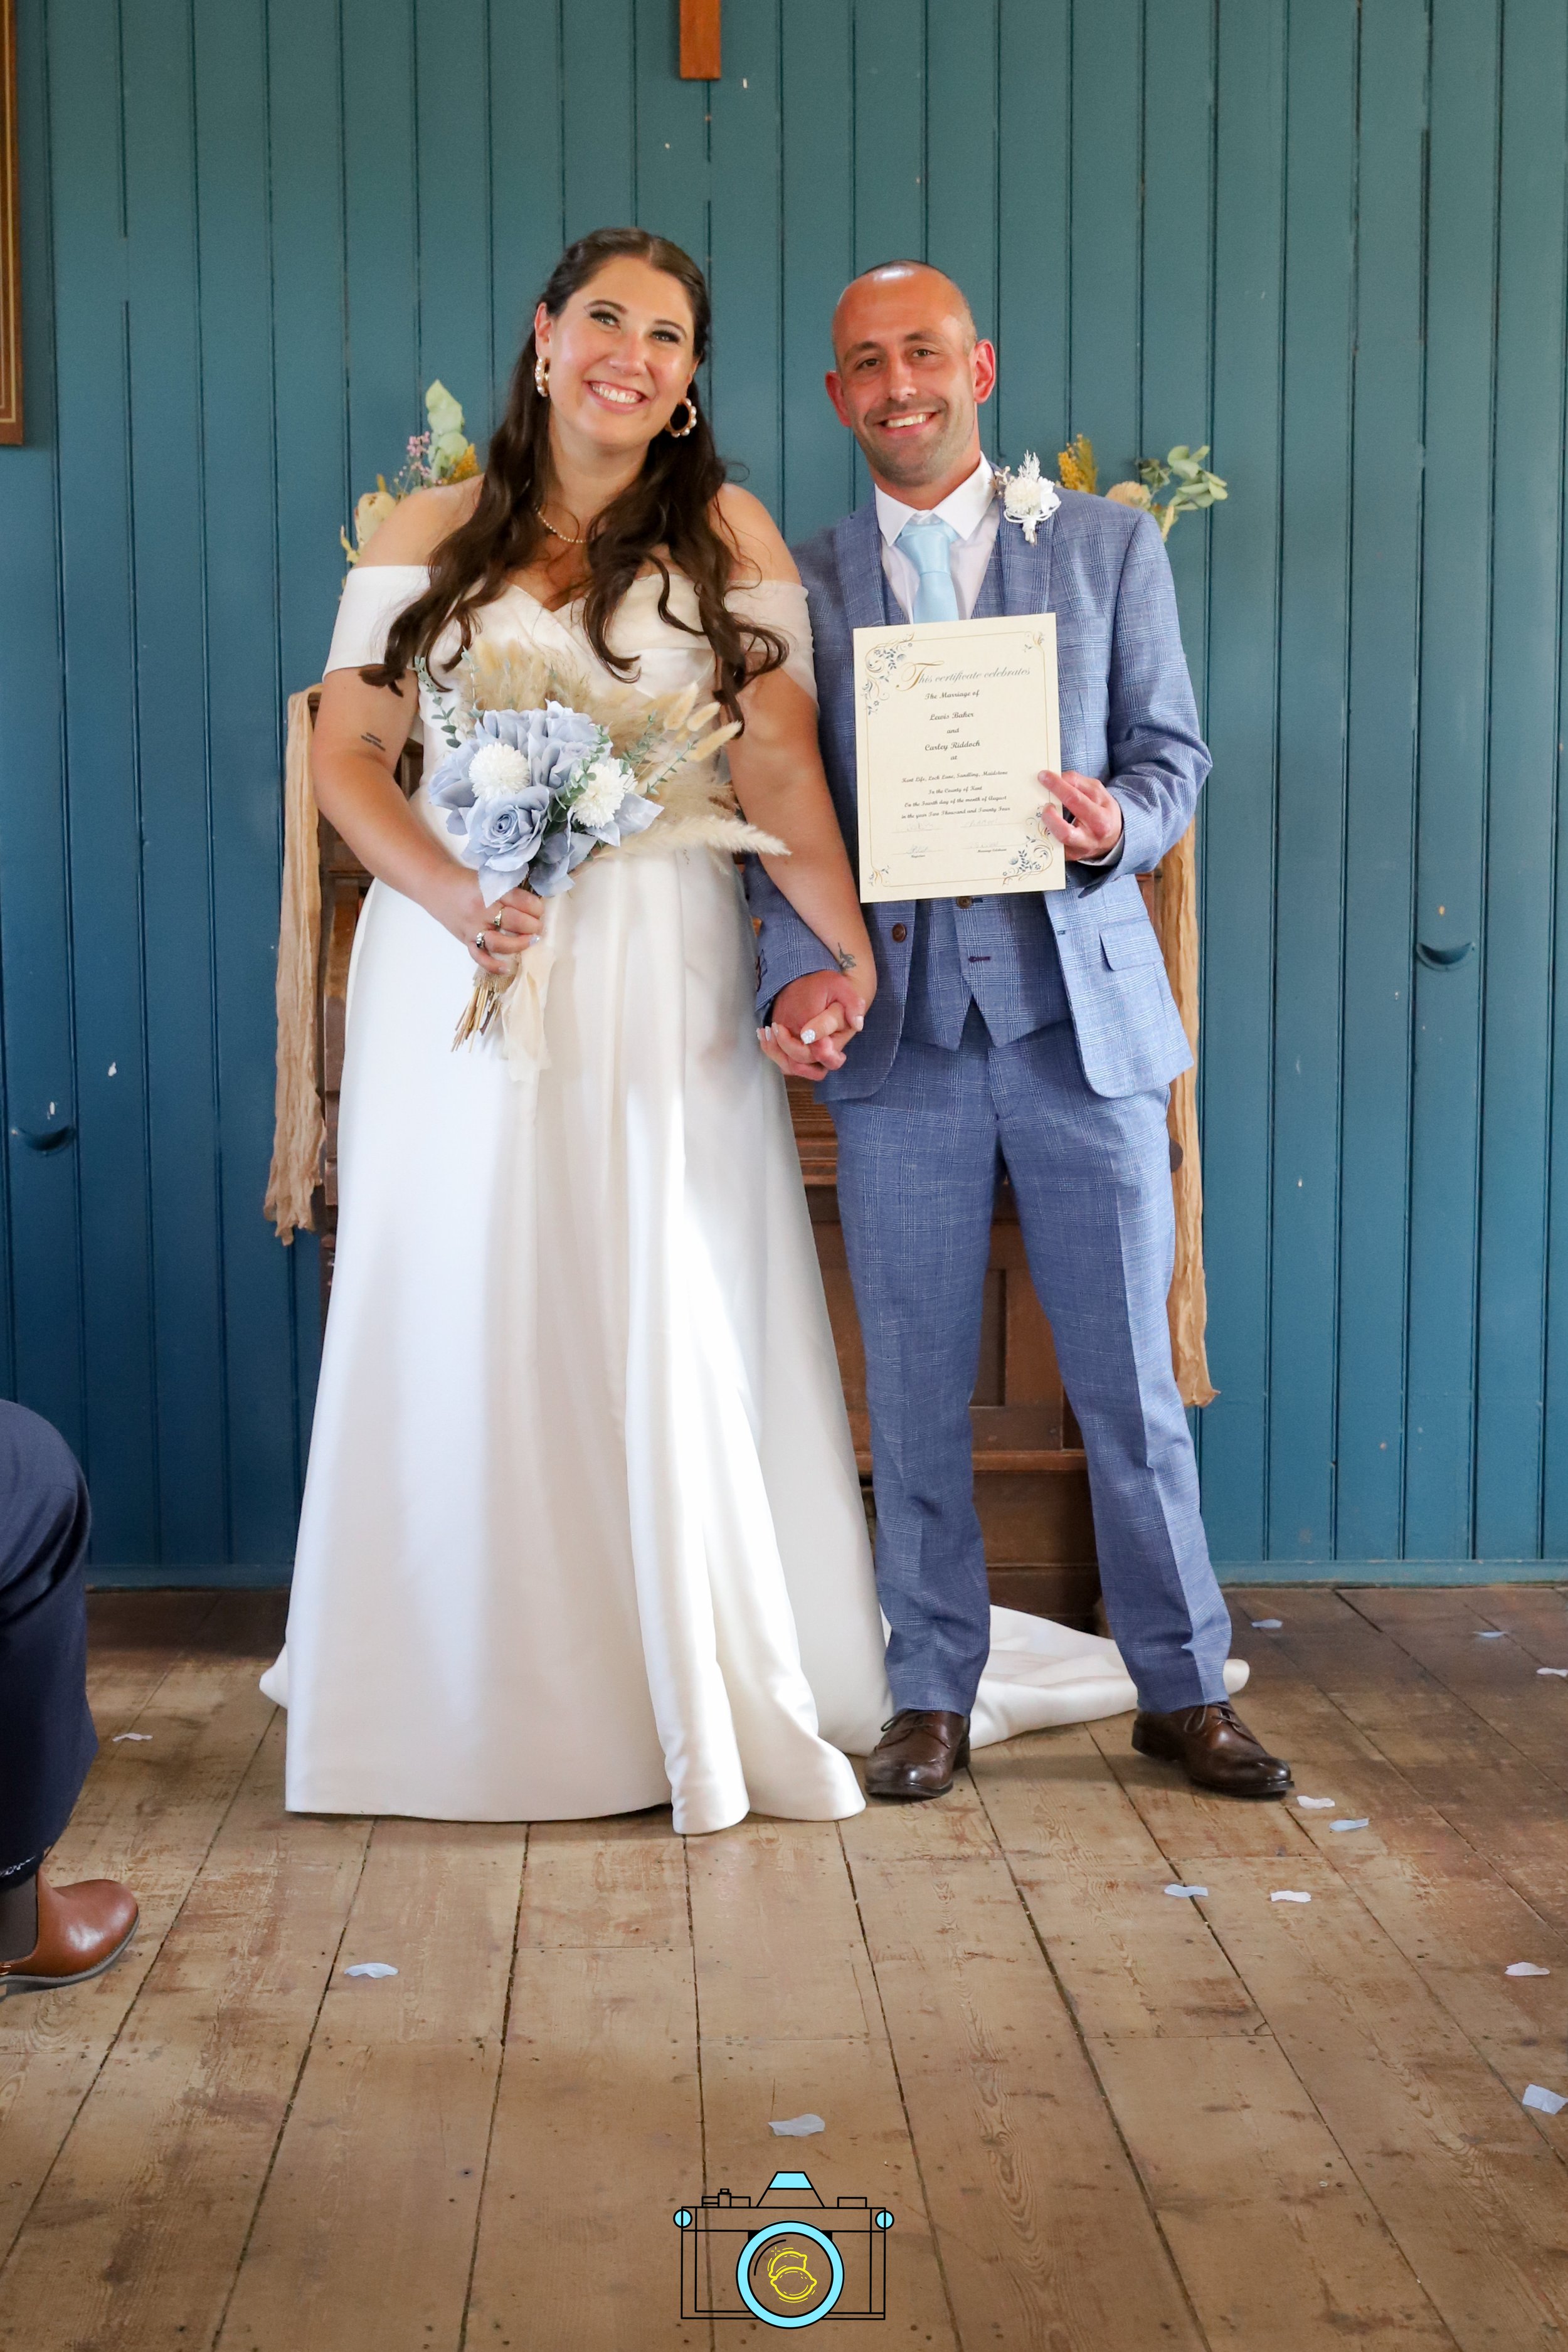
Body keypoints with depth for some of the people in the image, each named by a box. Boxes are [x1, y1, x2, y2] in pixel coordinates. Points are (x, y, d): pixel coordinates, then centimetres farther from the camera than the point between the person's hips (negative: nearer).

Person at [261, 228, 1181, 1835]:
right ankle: (457, 1690, 21)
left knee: (673, 1326, 1)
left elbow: (780, 764, -4)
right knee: (462, 1323, 4)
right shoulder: (430, 537, 9)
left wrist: (849, 946, -19)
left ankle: (713, 1702, 16)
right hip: (459, 964, 1)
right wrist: (451, 892, -14)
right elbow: (347, 753, 5)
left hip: (659, 974, -1)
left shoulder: (728, 536, 6)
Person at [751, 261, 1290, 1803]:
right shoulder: (798, 587, 9)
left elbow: (1174, 755, 7)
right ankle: (932, 1695, 20)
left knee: (1130, 1384, 5)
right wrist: (799, 972, -14)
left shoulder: (1110, 546, 9)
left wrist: (1118, 822, -16)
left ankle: (1184, 1690, 20)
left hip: (1083, 1019, 0)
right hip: (898, 1033, 1)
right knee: (914, 1397, 6)